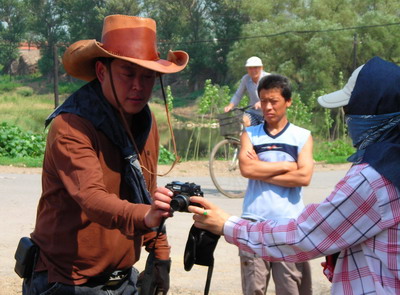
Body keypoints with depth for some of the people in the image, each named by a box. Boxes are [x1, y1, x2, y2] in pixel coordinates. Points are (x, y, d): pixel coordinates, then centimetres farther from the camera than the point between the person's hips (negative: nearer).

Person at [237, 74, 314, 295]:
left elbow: (304, 176, -7)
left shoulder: (303, 136, 8)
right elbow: (247, 168, -7)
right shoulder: (250, 134, 11)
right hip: (254, 223, 1)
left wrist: (261, 171, -4)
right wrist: (289, 165, -3)